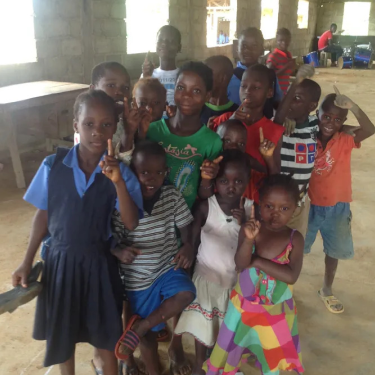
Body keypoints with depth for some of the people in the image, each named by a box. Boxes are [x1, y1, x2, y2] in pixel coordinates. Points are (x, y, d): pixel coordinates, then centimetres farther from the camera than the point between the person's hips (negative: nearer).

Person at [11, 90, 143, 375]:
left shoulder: (119, 171, -13)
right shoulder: (53, 165, -12)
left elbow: (131, 223, -18)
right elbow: (43, 214, -1)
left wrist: (118, 182, -31)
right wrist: (27, 262, 0)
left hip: (99, 261, -1)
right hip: (60, 259, 1)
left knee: (105, 331, 16)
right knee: (61, 330, 21)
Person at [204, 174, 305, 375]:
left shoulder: (295, 239, -15)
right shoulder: (250, 229, -16)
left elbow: (291, 276, -25)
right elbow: (240, 264, -28)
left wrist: (257, 261, -24)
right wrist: (249, 239, -45)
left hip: (277, 311, 0)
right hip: (244, 305, 0)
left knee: (274, 356, 21)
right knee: (230, 349, 18)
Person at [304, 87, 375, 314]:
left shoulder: (345, 140, -12)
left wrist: (352, 106, -42)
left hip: (336, 207, 1)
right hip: (308, 204, -1)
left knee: (334, 251, 18)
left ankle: (327, 290, 41)